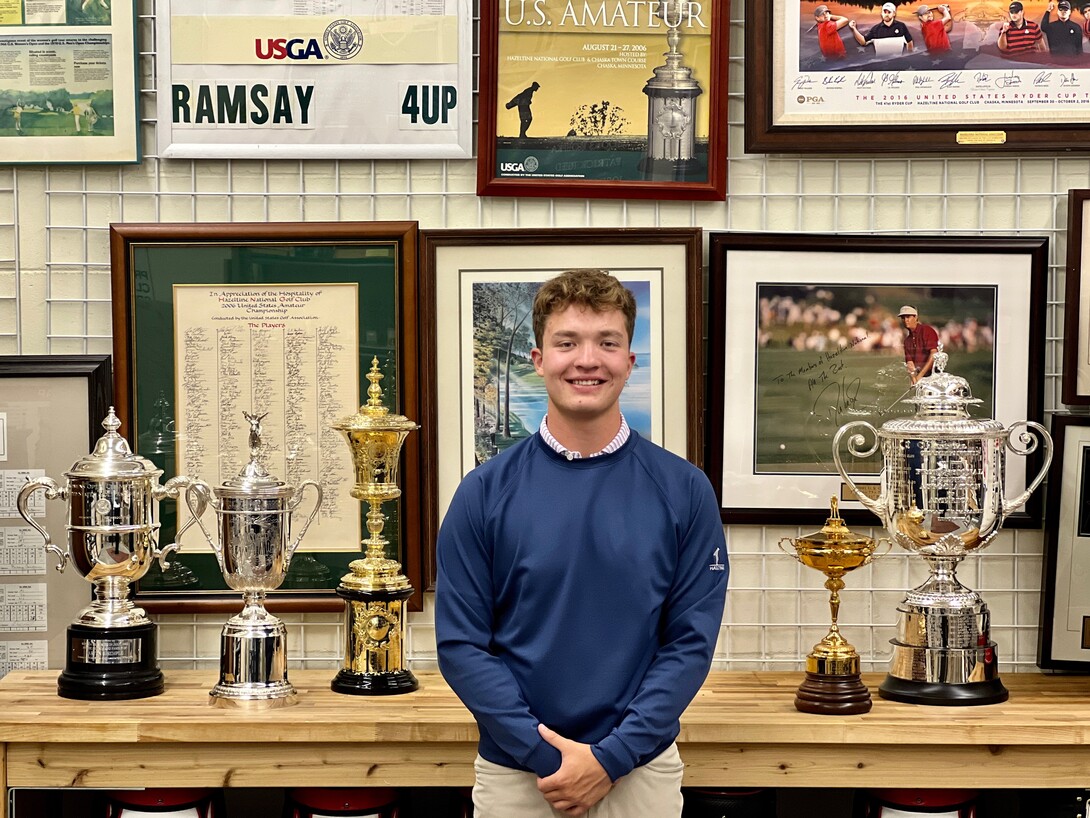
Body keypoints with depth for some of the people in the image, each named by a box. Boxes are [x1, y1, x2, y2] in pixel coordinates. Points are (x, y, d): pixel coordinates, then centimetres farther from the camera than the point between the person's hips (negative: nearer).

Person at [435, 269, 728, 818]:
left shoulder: (682, 490, -3)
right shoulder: (485, 493, -4)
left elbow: (690, 641, -5)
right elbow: (461, 643, -5)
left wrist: (611, 756, -13)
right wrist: (544, 754, -13)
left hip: (640, 772, 0)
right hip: (515, 773, 0)